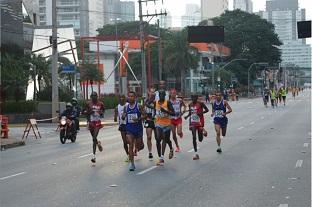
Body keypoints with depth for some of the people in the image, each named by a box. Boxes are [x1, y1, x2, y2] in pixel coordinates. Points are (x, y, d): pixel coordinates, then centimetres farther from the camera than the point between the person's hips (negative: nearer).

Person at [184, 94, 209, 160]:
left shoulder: (200, 104, -9)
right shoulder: (190, 105, 4)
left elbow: (207, 110, -3)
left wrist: (201, 113, -20)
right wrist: (187, 116, -4)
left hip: (200, 122, -3)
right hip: (193, 123, 3)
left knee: (200, 139, 4)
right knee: (194, 138, -6)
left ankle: (203, 132, 42)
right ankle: (196, 154, -2)